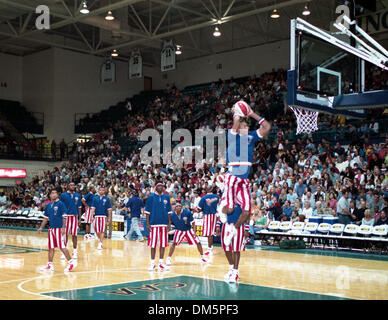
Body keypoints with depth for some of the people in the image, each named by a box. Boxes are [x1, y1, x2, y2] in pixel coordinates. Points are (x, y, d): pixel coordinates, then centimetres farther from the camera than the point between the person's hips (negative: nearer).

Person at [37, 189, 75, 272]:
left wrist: (63, 228, -18)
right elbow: (46, 218, 20)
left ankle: (71, 263, 2)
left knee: (62, 247, -7)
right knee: (51, 247, 9)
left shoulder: (60, 204, -7)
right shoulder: (48, 205, 12)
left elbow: (64, 217, -11)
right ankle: (50, 265, 16)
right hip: (51, 228, 7)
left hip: (59, 228, -6)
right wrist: (41, 227, 14)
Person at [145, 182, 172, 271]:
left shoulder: (166, 197, 9)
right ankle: (152, 263, 11)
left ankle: (161, 263, 14)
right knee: (153, 244, 2)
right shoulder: (151, 197, 0)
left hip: (164, 224, 3)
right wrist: (148, 223, -6)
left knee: (163, 244, 5)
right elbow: (147, 211, 0)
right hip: (154, 223, -3)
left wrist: (169, 223, 7)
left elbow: (169, 211, 12)